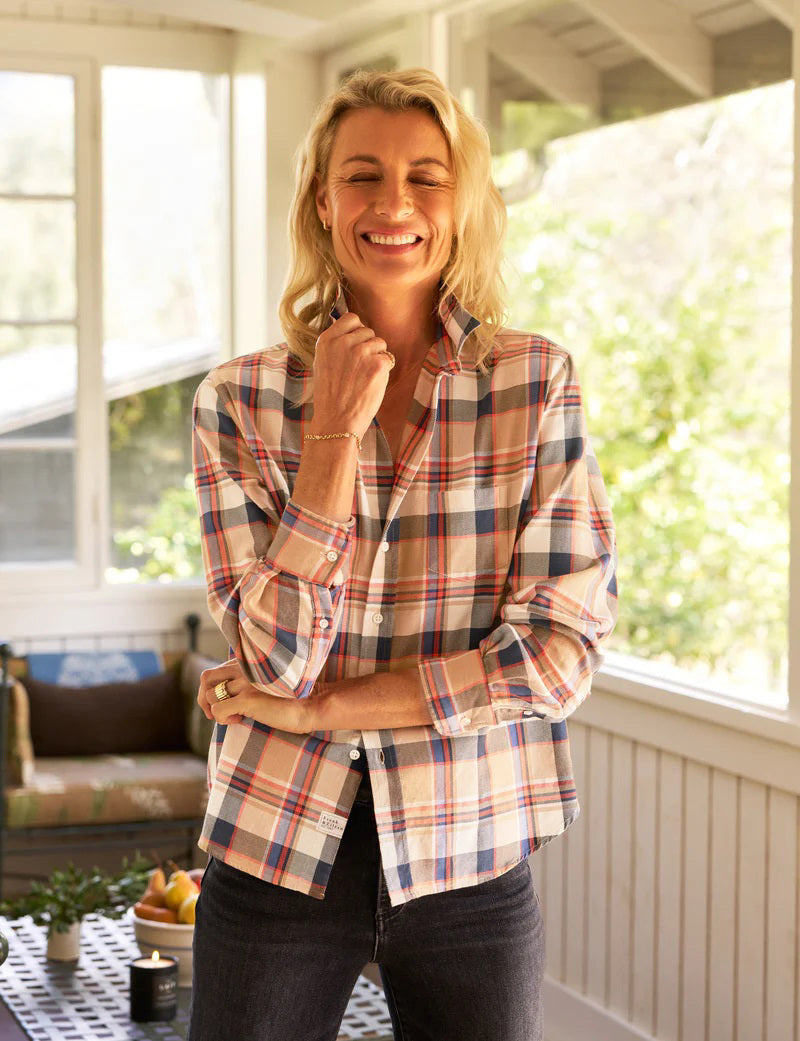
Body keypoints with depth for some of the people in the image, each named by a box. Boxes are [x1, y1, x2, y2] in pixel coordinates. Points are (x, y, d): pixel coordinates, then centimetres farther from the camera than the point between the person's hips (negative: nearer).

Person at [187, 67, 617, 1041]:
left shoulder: (539, 384, -4)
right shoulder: (238, 401, -4)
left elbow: (559, 653, -10)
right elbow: (280, 658, -12)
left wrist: (317, 708, -11)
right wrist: (336, 431, -16)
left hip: (470, 860, 0)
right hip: (279, 850, 0)